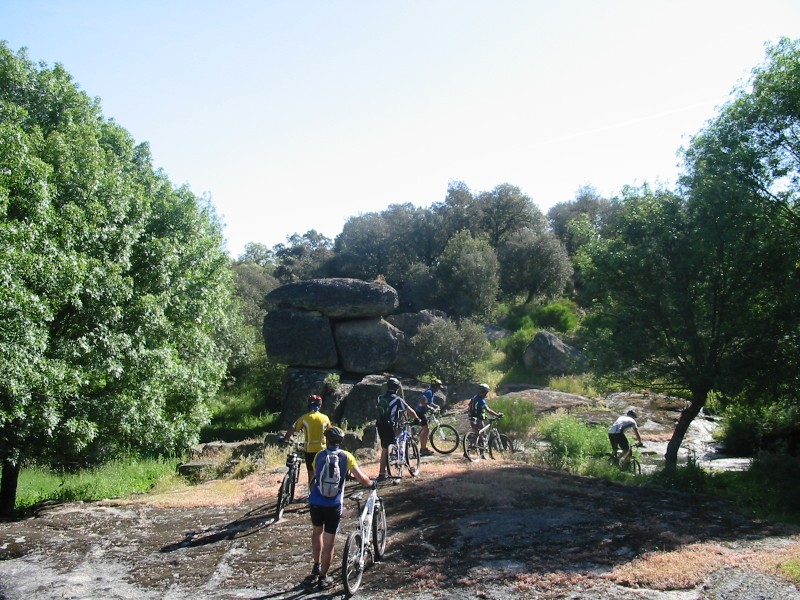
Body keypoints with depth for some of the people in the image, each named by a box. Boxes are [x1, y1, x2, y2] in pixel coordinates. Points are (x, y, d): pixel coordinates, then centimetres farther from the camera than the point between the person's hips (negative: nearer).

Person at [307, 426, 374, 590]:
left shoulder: (319, 455, 6)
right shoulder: (346, 456, -1)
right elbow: (361, 478, -2)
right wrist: (372, 483, 18)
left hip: (315, 502, 3)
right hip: (333, 505, -3)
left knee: (317, 532, 28)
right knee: (329, 542, 6)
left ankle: (317, 566, 38)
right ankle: (323, 578, 12)